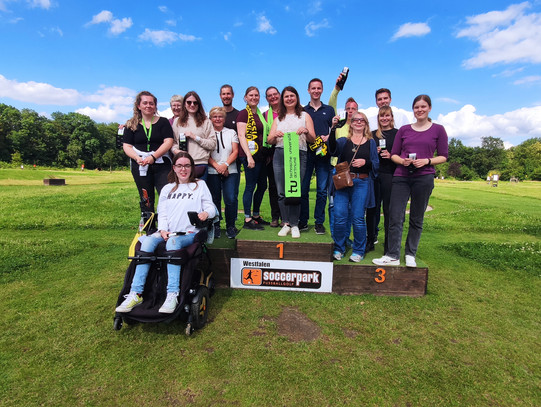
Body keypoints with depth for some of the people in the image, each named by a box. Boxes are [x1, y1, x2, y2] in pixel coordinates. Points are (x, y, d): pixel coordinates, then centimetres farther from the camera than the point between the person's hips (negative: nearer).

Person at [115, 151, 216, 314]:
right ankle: (136, 293, -29)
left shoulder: (200, 185, 15)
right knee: (148, 242, -28)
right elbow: (162, 212, 15)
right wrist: (163, 229, -5)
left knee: (173, 242, -36)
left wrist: (206, 212, -19)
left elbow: (211, 207, 5)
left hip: (190, 233, -3)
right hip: (168, 232, 3)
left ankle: (172, 295, -40)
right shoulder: (167, 189, 24)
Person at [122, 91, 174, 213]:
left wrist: (153, 156, -16)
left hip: (161, 164, -2)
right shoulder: (131, 125, 12)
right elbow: (127, 146, 7)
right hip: (140, 166, 2)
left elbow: (168, 142, -4)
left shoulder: (163, 122, 8)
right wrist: (137, 158, -13)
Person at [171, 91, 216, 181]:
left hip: (200, 163, -2)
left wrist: (195, 137, -5)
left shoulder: (206, 122, 8)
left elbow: (213, 144, 0)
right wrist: (175, 150, -7)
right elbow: (173, 141, 14)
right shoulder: (177, 121, 15)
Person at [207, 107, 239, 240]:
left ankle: (230, 226, 5)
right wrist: (217, 166, -11)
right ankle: (215, 226, 13)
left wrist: (225, 165, -10)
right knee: (215, 199, 0)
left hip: (230, 171, 0)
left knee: (231, 199, -9)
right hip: (212, 172, 0)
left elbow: (235, 151, 5)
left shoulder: (231, 133, 14)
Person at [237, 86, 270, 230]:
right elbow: (241, 135, -11)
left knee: (262, 186, 11)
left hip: (262, 156, 8)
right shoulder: (243, 113, -2)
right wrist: (249, 156, -20)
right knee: (250, 186, -5)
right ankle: (247, 219, 4)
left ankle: (256, 216, 24)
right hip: (250, 155, -8)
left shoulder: (260, 114, 19)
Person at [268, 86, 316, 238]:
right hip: (280, 154, 3)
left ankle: (294, 224, 5)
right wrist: (275, 135, -9)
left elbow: (313, 139, 8)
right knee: (282, 192, -1)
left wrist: (306, 132, -14)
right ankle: (286, 223, 9)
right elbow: (270, 140, 13)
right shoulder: (279, 118, 22)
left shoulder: (304, 116, 15)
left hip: (299, 155, -2)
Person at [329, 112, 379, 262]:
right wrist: (333, 129, -21)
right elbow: (333, 149, -10)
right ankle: (339, 249, 13)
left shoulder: (371, 142, 13)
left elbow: (376, 164, 9)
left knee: (358, 218, -1)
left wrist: (365, 162, -11)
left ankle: (358, 251, 14)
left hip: (361, 183, 0)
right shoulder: (344, 141, 12)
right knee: (339, 217, -3)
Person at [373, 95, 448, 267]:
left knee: (416, 219, 5)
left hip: (424, 178, -1)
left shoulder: (438, 130, 8)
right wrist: (403, 161, -8)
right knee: (395, 217, -5)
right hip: (401, 177, 2)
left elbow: (443, 156, 7)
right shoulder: (404, 130, 13)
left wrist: (427, 161, -11)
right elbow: (394, 154, 12)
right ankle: (393, 256, 3)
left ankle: (410, 255, 18)